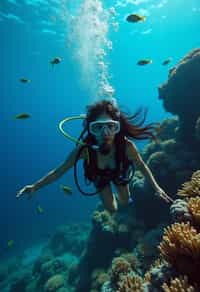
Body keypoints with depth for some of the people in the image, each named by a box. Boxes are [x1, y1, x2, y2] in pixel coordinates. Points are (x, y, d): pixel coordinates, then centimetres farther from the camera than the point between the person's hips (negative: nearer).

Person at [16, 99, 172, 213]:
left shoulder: (126, 146, -41)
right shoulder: (84, 149, -42)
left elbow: (142, 166, -21)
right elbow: (59, 171, -31)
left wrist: (156, 187, -23)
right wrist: (35, 186, -34)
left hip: (119, 173, 1)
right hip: (100, 176, 0)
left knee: (124, 202, 22)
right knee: (111, 209, 12)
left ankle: (117, 194, 59)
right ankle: (111, 196, 48)